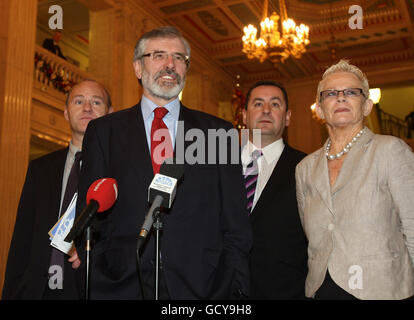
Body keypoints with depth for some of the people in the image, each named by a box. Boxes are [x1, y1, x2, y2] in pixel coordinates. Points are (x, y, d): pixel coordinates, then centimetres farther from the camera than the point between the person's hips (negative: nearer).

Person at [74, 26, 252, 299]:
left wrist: (237, 291, -3)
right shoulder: (103, 131, 6)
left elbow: (236, 227, 3)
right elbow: (90, 221, 4)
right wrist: (93, 286, -3)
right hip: (121, 286, 0)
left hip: (200, 287, 0)